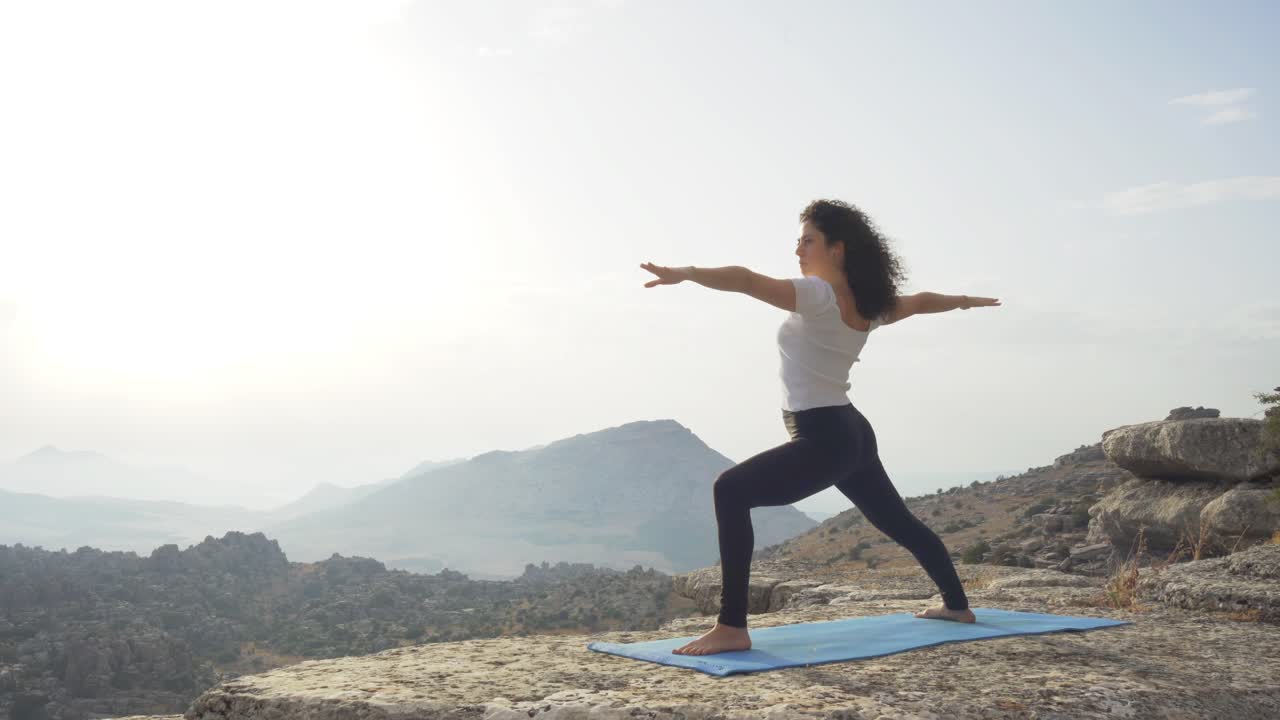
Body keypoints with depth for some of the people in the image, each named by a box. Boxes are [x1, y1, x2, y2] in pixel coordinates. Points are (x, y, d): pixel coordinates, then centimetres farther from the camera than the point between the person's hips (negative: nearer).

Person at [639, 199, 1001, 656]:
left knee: (730, 491, -19)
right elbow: (920, 302, 29)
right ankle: (957, 604, 47)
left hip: (824, 440, -10)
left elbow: (747, 281, -31)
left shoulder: (818, 296, -16)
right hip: (851, 434, 10)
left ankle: (732, 629, -22)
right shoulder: (867, 305, 9)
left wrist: (686, 272, -42)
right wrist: (965, 301, 49)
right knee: (899, 523, 27)